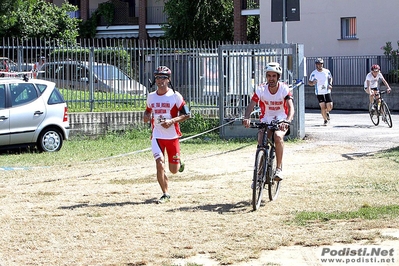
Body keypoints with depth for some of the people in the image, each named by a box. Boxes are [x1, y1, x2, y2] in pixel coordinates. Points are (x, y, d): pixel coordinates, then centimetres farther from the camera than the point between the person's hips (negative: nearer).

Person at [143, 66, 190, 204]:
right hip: (157, 136, 2)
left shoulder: (175, 96, -6)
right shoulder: (151, 96, 6)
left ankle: (179, 163, 43)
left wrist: (171, 121, -20)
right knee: (160, 164, -14)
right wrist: (146, 116, -1)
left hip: (172, 136, -2)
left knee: (174, 170, 6)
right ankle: (165, 194, -1)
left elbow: (186, 114, -6)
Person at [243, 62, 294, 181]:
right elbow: (251, 105, -20)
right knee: (261, 142, -21)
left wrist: (287, 121, -45)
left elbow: (291, 108, -25)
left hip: (281, 120, -2)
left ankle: (279, 168, -22)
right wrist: (246, 118, -41)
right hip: (266, 120, 2)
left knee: (278, 136, -32)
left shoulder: (284, 89, -15)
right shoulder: (261, 89, -11)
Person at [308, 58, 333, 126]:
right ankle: (325, 120, 13)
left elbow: (330, 78, 19)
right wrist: (313, 83, -24)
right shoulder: (313, 73, -6)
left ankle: (327, 112, 34)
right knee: (323, 107, -8)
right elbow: (309, 82, -1)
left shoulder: (327, 71, 2)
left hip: (327, 92, 2)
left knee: (330, 107, -2)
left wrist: (330, 84, 1)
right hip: (319, 93, -2)